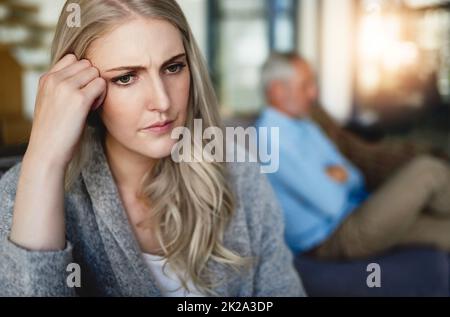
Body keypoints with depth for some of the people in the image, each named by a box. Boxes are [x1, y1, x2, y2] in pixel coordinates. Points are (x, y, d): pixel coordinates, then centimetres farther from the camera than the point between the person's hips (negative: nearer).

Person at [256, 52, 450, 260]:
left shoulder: (305, 126, 13)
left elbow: (356, 177, 16)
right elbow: (330, 203, -22)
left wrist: (340, 174, -6)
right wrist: (338, 177, -1)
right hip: (331, 239, -10)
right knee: (427, 170, -15)